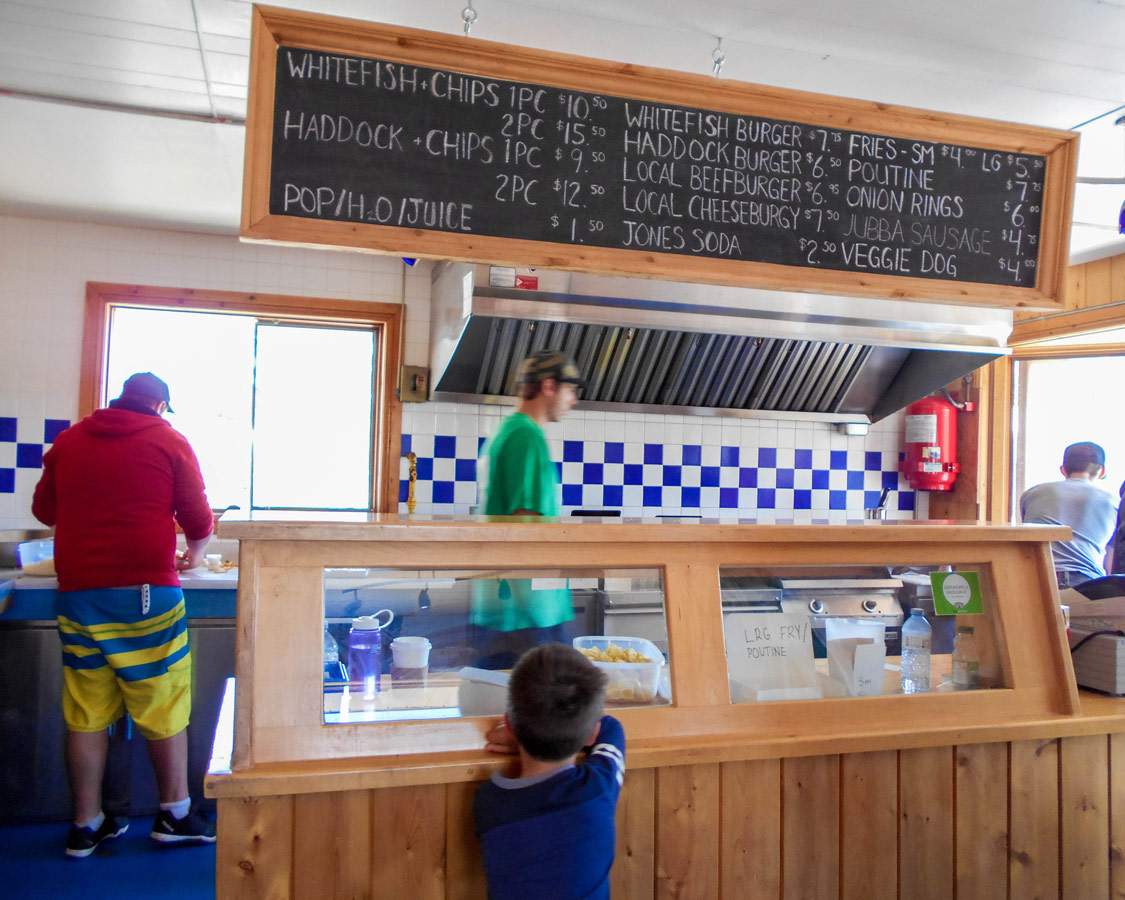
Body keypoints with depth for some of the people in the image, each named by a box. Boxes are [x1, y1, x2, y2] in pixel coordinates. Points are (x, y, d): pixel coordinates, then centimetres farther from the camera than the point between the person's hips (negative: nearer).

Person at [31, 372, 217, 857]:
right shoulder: (169, 441, 0)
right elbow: (198, 518, 2)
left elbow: (44, 508, 23)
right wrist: (195, 553, 23)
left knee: (86, 712, 10)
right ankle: (175, 813, 16)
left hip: (77, 591, 5)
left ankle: (86, 825, 19)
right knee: (164, 707, 6)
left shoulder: (68, 440, 11)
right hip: (145, 591, -4)